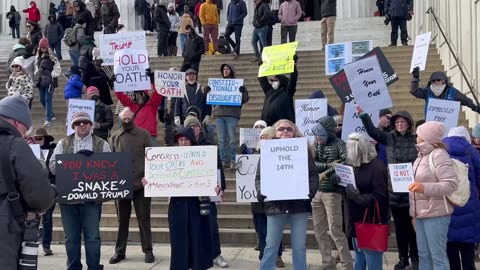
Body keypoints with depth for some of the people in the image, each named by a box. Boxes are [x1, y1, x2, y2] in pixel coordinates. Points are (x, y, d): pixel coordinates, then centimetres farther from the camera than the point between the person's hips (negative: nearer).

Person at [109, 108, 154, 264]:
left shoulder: (144, 134, 1)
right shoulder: (114, 137, 8)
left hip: (141, 183, -2)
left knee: (144, 218, 4)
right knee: (122, 219, 10)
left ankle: (148, 250, 14)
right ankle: (119, 251, 19)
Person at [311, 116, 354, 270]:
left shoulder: (338, 144, -7)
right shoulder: (316, 144, 8)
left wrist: (327, 173, -20)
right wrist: (329, 165, -15)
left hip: (332, 191, -6)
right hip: (315, 191, 6)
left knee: (335, 230, -6)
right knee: (319, 230, 9)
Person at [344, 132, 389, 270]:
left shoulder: (377, 167, -14)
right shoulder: (356, 165, 12)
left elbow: (379, 198, -21)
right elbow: (351, 187, 20)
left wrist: (358, 197, -27)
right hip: (358, 222, 9)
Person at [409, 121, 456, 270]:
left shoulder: (438, 154, -11)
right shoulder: (422, 155, 14)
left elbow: (451, 184, -19)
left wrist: (424, 187, -32)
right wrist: (414, 212, 17)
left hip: (435, 213, -8)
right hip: (421, 213, 8)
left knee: (438, 256, -4)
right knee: (423, 255, 12)